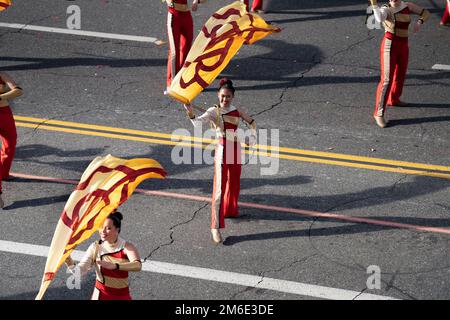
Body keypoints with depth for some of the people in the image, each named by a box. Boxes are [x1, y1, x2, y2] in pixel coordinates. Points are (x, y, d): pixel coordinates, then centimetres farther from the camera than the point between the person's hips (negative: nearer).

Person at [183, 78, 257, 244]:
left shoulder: (238, 112, 1)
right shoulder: (214, 112, -10)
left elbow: (252, 123, 17)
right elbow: (199, 122, -28)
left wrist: (252, 138, 4)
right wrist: (191, 113, -46)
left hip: (236, 150, 5)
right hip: (222, 152, -5)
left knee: (234, 184, 20)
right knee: (220, 188, -11)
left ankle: (230, 210, 47)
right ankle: (216, 227, -11)